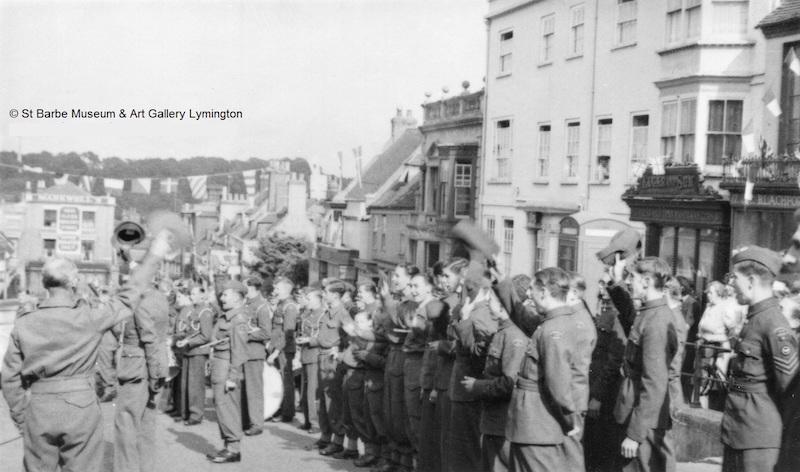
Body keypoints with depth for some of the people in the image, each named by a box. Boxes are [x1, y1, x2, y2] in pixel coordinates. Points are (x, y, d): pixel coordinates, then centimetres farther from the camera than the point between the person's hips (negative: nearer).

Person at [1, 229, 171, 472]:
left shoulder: (23, 324, -2)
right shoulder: (89, 318, -12)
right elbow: (128, 298, -2)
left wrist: (20, 416, 14)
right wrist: (153, 257, 5)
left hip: (39, 409, 3)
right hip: (80, 407, -3)